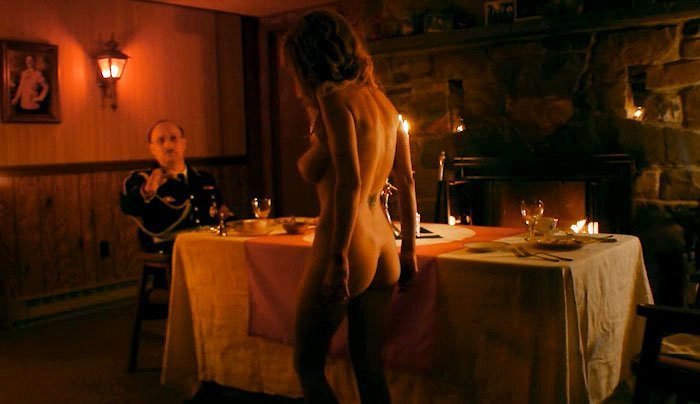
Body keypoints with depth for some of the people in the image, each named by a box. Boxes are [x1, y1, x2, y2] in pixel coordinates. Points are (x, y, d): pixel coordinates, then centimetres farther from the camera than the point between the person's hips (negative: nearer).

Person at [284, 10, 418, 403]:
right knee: (370, 364, 17)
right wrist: (409, 247, 21)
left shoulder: (335, 98, -10)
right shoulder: (380, 98, 12)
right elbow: (407, 182, 15)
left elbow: (350, 182, -21)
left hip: (348, 248, -8)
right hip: (382, 245, 8)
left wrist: (338, 259, -20)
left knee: (308, 365, 9)